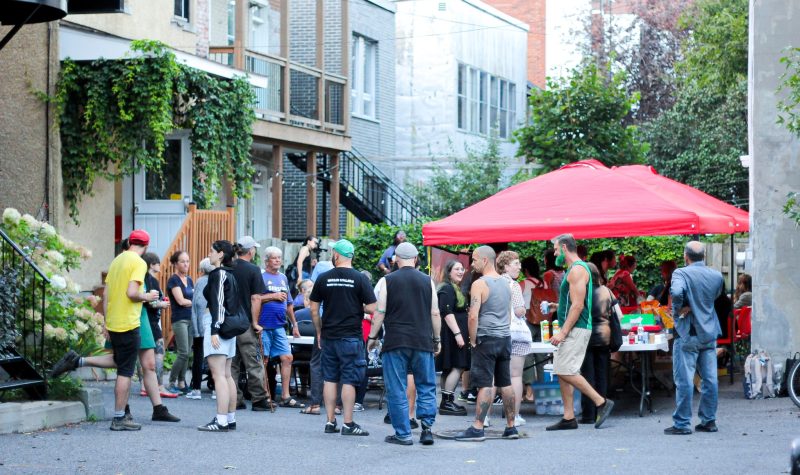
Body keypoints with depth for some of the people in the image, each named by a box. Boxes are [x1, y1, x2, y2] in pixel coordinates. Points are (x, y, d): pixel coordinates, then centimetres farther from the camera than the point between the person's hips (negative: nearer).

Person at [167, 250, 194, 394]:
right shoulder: (174, 280, -5)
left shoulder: (189, 280, 17)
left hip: (190, 319, 7)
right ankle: (172, 383, -2)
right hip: (179, 319, -7)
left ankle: (181, 383, 9)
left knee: (186, 354, 5)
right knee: (183, 353, -11)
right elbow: (181, 300, -12)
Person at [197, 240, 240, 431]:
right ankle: (231, 419, 14)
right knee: (227, 375, 12)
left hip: (217, 323, -10)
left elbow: (217, 303, -17)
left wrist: (214, 330, -21)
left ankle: (221, 421, -19)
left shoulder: (217, 274, -10)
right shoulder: (230, 274, 17)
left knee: (218, 375, -13)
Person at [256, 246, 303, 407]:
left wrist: (294, 324, 23)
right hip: (264, 326, -6)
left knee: (287, 358, 1)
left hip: (279, 326, 6)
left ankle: (285, 397, 5)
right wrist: (273, 296, -14)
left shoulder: (283, 278, 17)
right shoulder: (261, 276, -4)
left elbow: (288, 304, 24)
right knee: (263, 359, -1)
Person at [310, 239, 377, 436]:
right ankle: (348, 424, -1)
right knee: (349, 381, -1)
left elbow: (314, 309, 5)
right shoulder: (360, 279, -6)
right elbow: (372, 308, -9)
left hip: (328, 336, 3)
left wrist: (319, 333, 16)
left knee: (330, 379, 10)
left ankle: (330, 422, 11)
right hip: (351, 337, -3)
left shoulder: (323, 278, 2)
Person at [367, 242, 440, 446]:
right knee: (426, 387, 10)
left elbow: (379, 313, -2)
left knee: (397, 390, 2)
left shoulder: (387, 281, 1)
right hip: (423, 342, 2)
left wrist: (372, 337, 8)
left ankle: (403, 434, 2)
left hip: (395, 342, -2)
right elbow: (435, 313, 6)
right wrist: (437, 339, 15)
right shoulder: (427, 281, 6)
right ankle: (427, 427, -2)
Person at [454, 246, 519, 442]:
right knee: (505, 383, 10)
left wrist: (472, 341, -9)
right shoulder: (505, 283, 13)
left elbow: (473, 316, -18)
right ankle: (511, 427, 12)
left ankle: (478, 428, -9)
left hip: (486, 339, -7)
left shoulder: (480, 284, -12)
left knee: (485, 385, -9)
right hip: (505, 337, 7)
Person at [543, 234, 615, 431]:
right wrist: (555, 306, 22)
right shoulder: (573, 269, 19)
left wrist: (563, 332, -23)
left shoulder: (577, 270, -14)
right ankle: (568, 418, 8)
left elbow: (578, 305, -21)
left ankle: (601, 402, -8)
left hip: (576, 329, -11)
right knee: (561, 372, 7)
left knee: (567, 371, -15)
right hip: (572, 330, 11)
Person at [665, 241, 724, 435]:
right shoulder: (717, 276, 5)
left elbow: (676, 291, -31)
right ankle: (709, 420, 14)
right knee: (709, 379, 9)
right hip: (710, 333, 5)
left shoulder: (681, 273, -13)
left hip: (688, 335, -5)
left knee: (684, 380, -3)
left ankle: (682, 424, -1)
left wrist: (679, 310, -15)